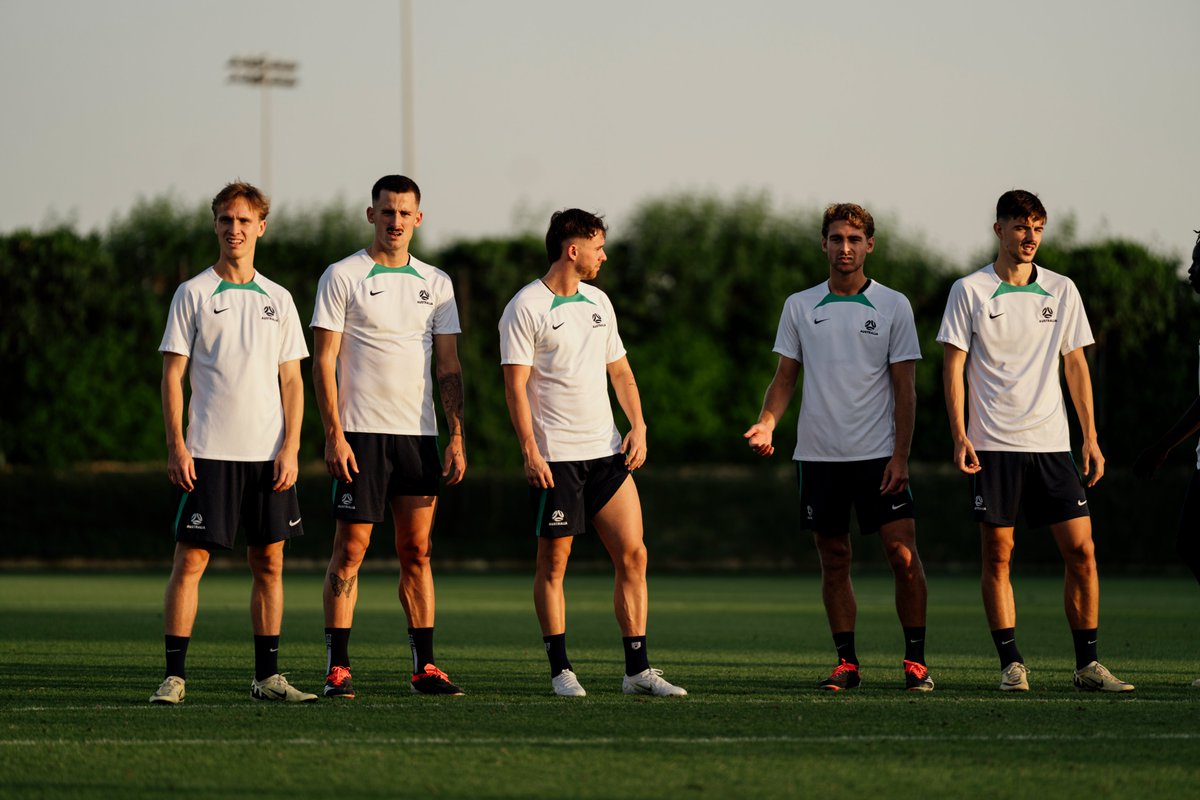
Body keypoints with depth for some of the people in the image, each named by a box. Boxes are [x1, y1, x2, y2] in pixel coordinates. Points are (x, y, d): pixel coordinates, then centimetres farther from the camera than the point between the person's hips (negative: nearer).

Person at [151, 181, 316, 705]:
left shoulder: (277, 300, 11)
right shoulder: (193, 294, 2)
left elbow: (291, 380, 10)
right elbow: (173, 375, 0)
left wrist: (290, 449, -1)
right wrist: (176, 447, -9)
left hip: (270, 453, 3)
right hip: (208, 452, -3)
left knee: (269, 562, 5)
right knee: (190, 560, -7)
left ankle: (267, 676, 10)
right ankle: (174, 676, -5)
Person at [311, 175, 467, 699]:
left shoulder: (435, 283, 11)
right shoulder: (343, 277, -1)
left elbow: (449, 366, 12)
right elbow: (324, 362, -4)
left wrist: (457, 438, 4)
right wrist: (334, 435, -13)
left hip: (419, 433, 4)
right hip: (361, 433, -4)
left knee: (417, 551, 5)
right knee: (351, 548, -5)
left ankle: (424, 666, 7)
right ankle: (337, 669, -3)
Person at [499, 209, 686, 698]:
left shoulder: (598, 302, 15)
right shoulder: (526, 308, -6)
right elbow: (516, 384, -10)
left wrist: (637, 426, 7)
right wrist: (529, 449, -18)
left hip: (606, 451, 6)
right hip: (554, 456, -6)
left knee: (632, 555, 0)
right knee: (553, 562, -1)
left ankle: (637, 671, 3)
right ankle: (561, 671, 6)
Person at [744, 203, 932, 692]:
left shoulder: (892, 306, 2)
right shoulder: (799, 307, 8)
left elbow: (904, 387, 0)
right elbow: (786, 377, 11)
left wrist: (899, 456, -9)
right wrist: (767, 423, -9)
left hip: (878, 454, -2)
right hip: (817, 453, 2)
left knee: (902, 554, -8)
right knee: (834, 560, 4)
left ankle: (915, 660, 0)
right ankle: (846, 663, 10)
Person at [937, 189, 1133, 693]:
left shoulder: (1062, 291, 9)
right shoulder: (970, 291, 0)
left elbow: (1075, 365, 13)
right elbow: (953, 366, 0)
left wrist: (1091, 438, 7)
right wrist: (959, 435, -10)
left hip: (1051, 443, 3)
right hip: (993, 444, -3)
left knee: (1081, 551, -4)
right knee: (998, 556, -2)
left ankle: (1087, 665, 3)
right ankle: (1011, 665, 5)